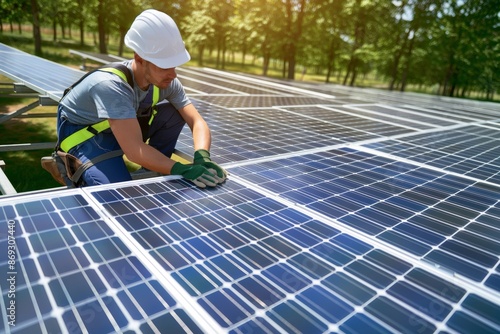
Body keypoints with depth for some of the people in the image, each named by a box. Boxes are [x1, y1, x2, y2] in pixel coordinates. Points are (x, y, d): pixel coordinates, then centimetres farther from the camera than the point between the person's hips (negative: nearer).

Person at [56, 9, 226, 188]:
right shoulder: (110, 86, -38)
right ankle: (79, 175, 6)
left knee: (174, 114, -15)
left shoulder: (166, 81, -19)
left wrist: (202, 158, -39)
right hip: (82, 133, -5)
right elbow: (135, 151, -43)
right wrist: (184, 170, -46)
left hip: (124, 125, 6)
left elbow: (197, 122, -20)